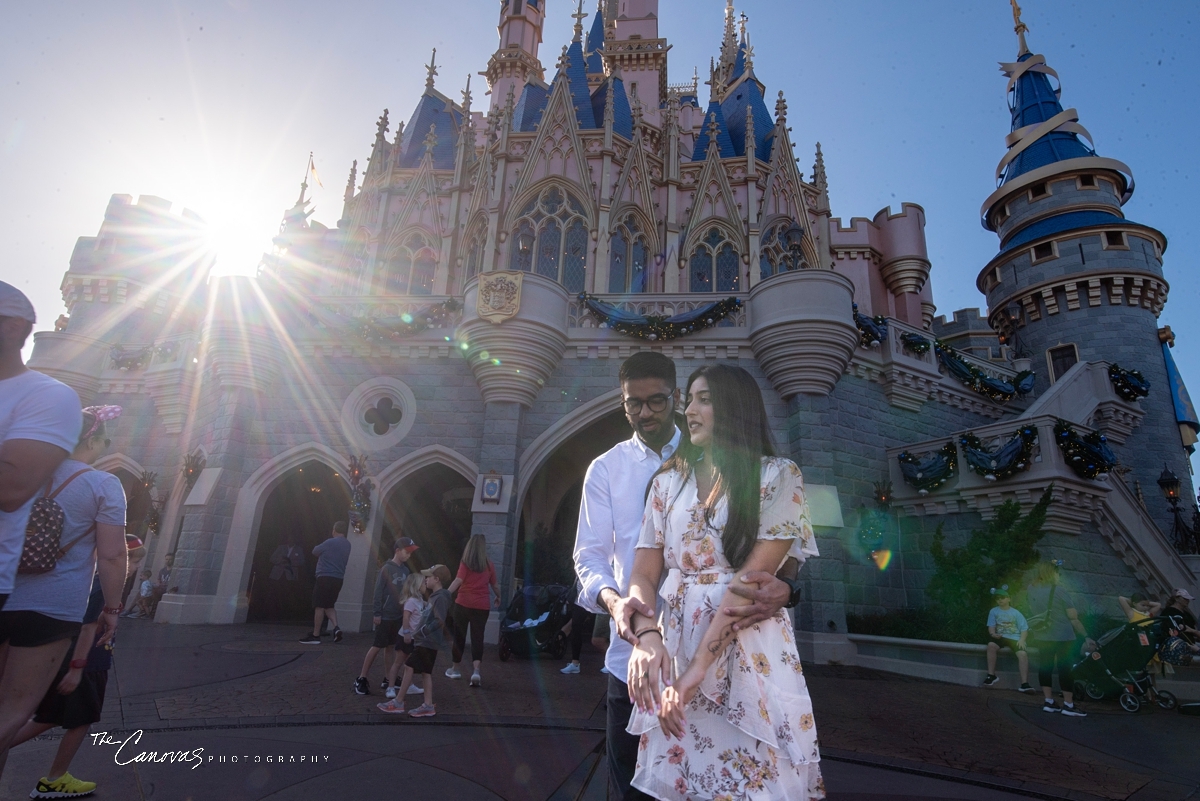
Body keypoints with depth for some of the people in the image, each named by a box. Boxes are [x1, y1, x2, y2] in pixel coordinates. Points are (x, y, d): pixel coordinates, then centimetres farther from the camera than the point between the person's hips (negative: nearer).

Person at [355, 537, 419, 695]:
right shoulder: (387, 568, -13)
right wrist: (377, 613, -14)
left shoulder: (405, 570, 4)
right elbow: (378, 591, -14)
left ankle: (388, 679, 21)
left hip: (398, 615, 6)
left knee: (391, 647, 12)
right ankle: (361, 679, 13)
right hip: (385, 615, -6)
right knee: (377, 647, 1)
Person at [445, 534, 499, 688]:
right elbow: (495, 584, 12)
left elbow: (458, 581, -16)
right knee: (477, 637, 5)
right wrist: (498, 597, 29)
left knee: (459, 636, 14)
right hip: (482, 606, 1)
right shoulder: (489, 564, 4)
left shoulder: (465, 563, -3)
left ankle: (456, 669, 27)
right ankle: (476, 671, -10)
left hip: (463, 603, -1)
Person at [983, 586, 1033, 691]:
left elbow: (1024, 628, 5)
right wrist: (993, 634, -20)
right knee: (991, 644, -34)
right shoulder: (994, 611, 11)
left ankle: (1024, 684, -23)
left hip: (1014, 638, 0)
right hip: (1000, 637, 0)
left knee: (1023, 654, -31)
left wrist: (1022, 640, -14)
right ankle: (991, 675, -22)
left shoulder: (1016, 613, 12)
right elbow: (991, 626, 4)